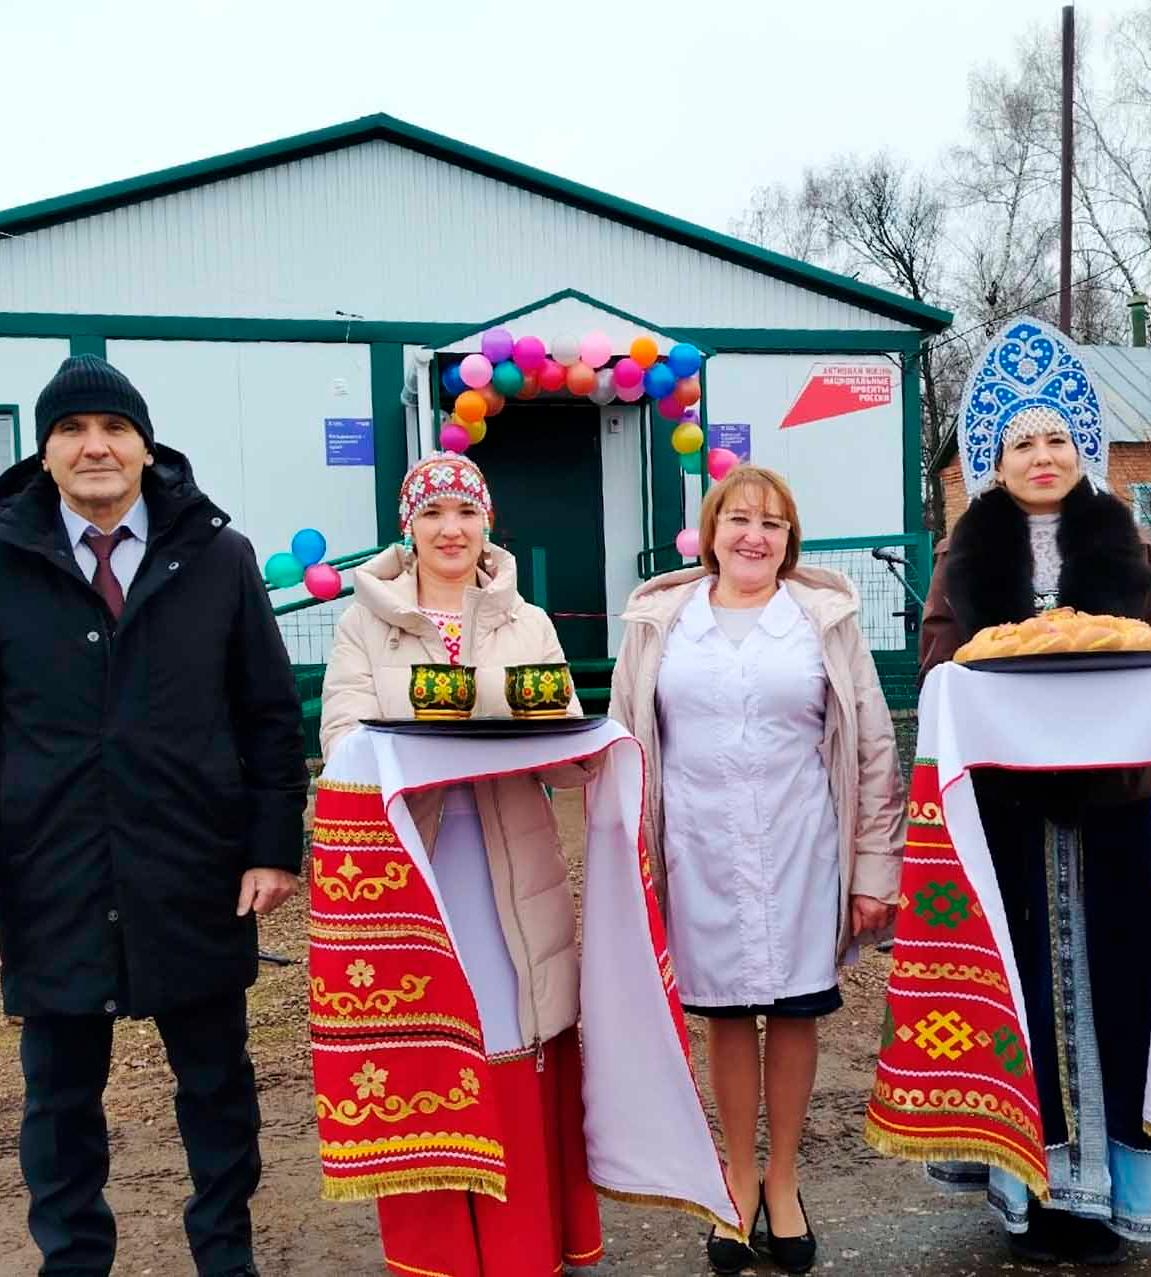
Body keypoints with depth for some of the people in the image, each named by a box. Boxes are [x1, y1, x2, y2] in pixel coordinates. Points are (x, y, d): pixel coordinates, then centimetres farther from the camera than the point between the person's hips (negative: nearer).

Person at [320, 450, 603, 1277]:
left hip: (513, 878, 1)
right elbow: (343, 743, -6)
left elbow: (575, 756, 4)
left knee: (525, 1066, 3)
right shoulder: (365, 625, 5)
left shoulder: (529, 624, 9)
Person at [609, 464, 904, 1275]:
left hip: (799, 850, 0)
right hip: (700, 852, 1)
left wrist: (876, 865, -1)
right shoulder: (661, 620, 4)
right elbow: (627, 744, 8)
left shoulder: (826, 616, 2)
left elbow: (874, 745, 2)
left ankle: (783, 1179, 28)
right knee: (725, 1012, 10)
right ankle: (740, 1177, 30)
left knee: (795, 1011, 8)